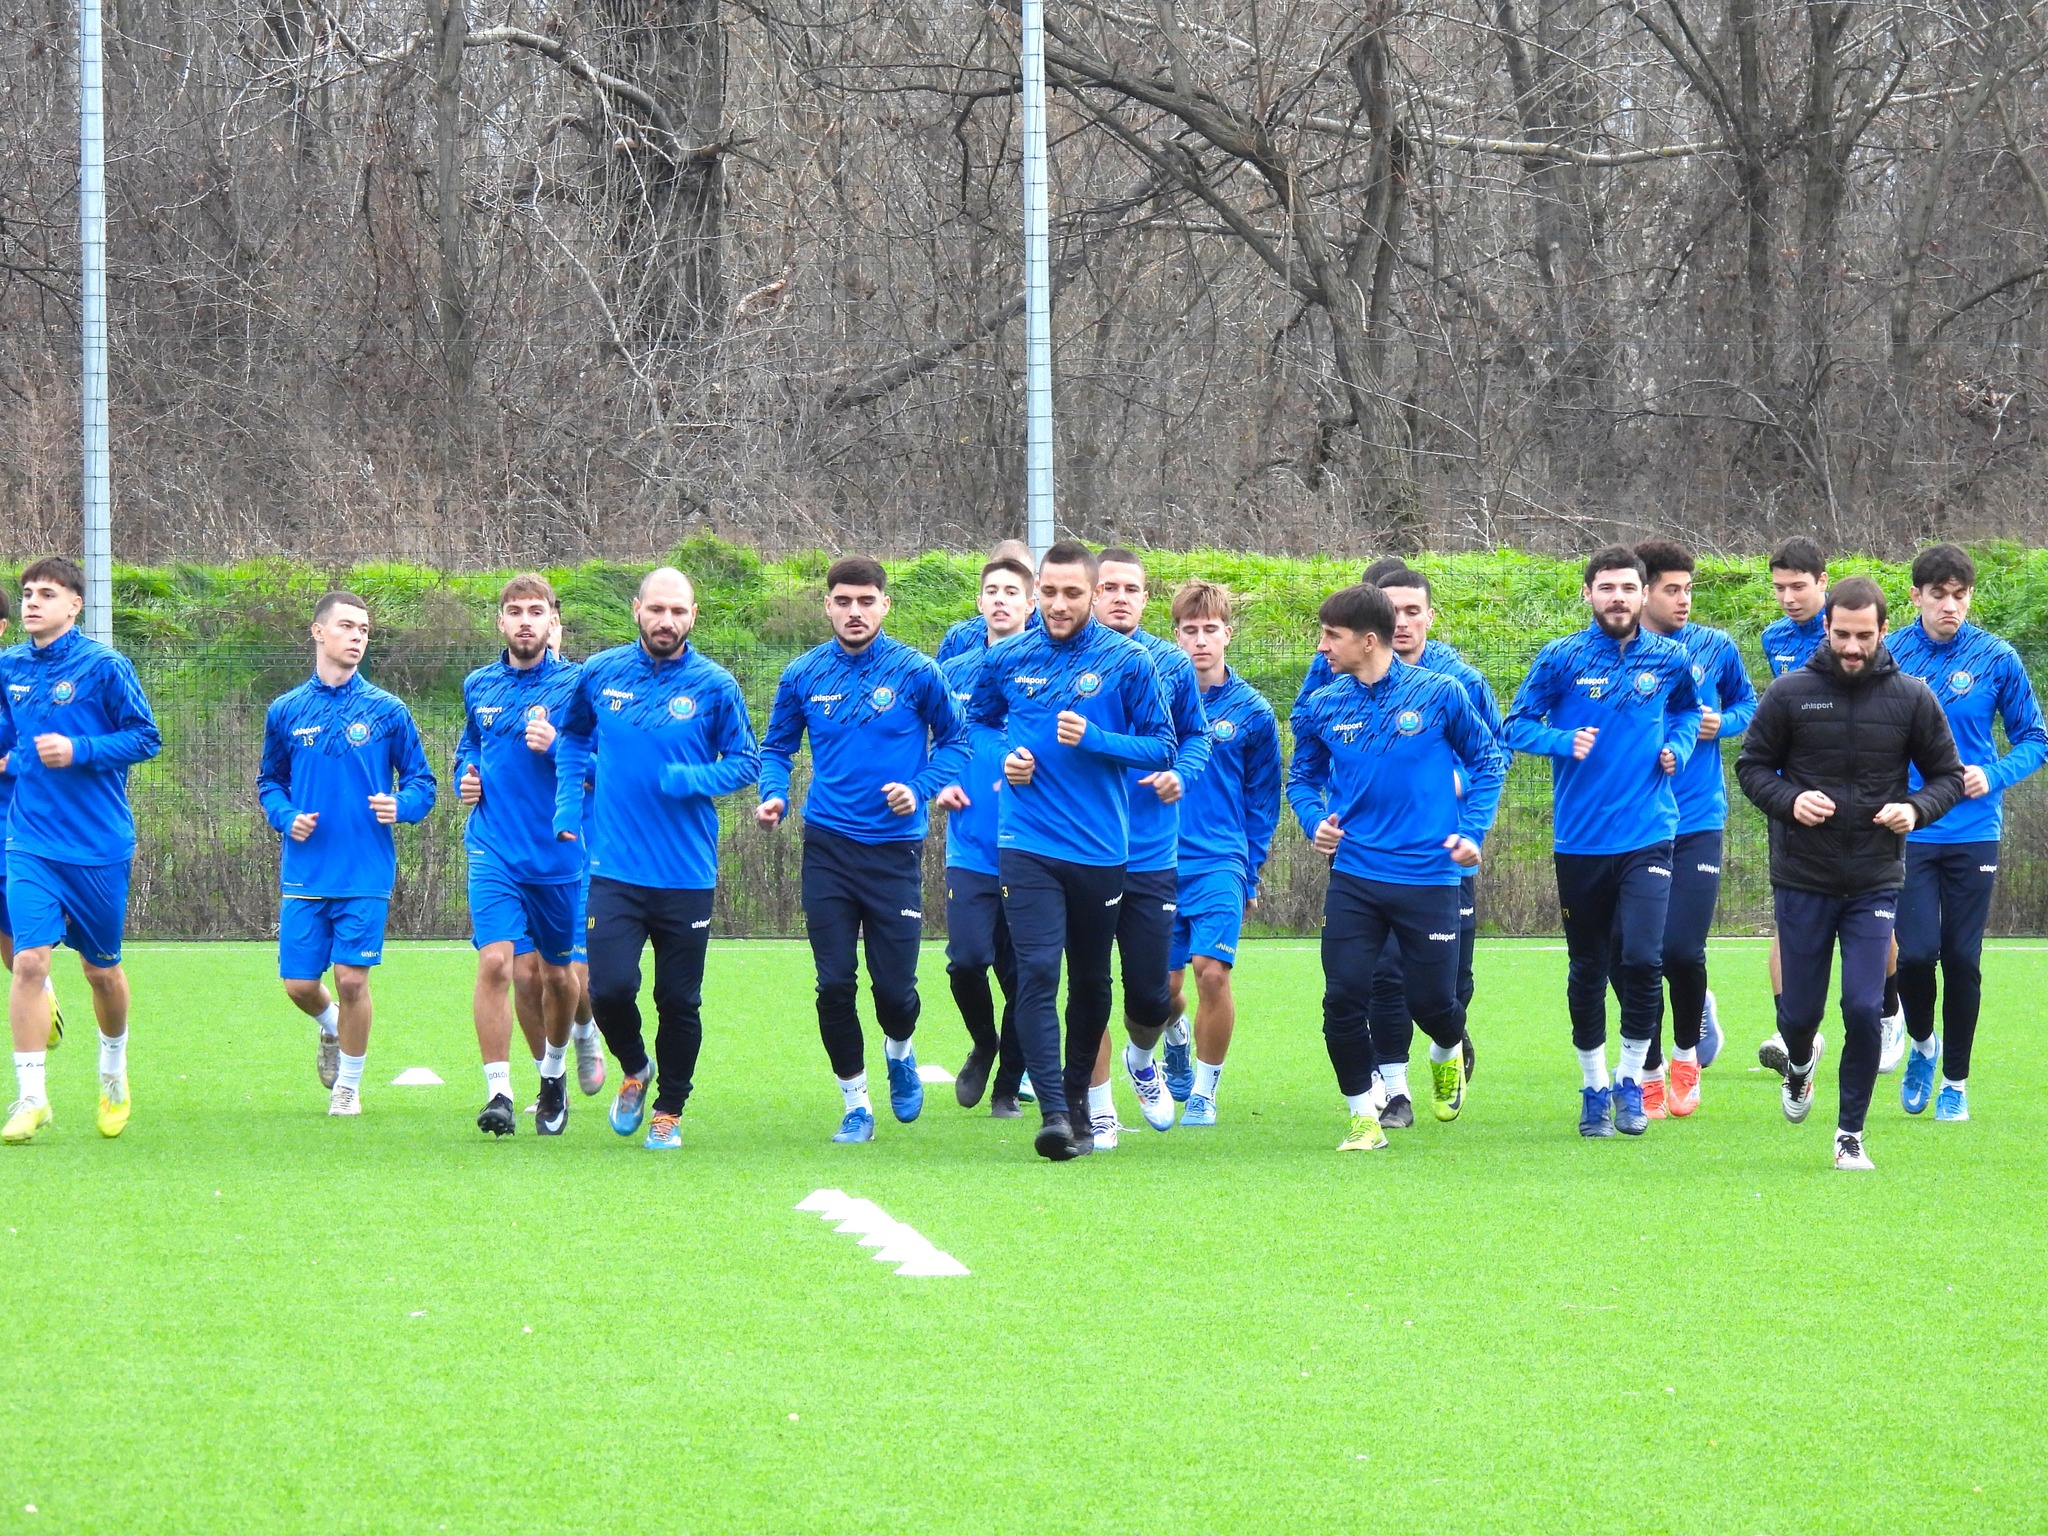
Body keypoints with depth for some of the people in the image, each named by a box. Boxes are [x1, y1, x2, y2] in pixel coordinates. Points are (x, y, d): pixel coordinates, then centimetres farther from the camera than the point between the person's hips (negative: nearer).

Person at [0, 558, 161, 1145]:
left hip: (98, 846, -2)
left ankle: (114, 1073, 37)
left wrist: (78, 751, -19)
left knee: (101, 969, 11)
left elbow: (146, 738, -7)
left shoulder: (104, 666, -9)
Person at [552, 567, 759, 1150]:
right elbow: (573, 735, 21)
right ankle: (634, 1069, 19)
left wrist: (694, 781, -15)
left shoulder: (715, 686, -2)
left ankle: (669, 1111, 24)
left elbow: (746, 762, 3)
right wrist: (569, 801, 8)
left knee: (679, 1001, 6)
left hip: (687, 874, -1)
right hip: (614, 867, 1)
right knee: (609, 988, -11)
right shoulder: (600, 675, 3)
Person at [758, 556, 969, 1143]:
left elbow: (953, 740, 6)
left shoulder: (916, 672, -5)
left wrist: (921, 789, -10)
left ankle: (899, 1052, 34)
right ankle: (855, 1104, 14)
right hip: (828, 847, 2)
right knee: (834, 985, -2)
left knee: (895, 987, -1)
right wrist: (773, 796, -6)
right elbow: (777, 747, 13)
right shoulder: (803, 675, 2)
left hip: (895, 848, -2)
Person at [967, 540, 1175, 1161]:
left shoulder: (1126, 662, -3)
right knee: (1038, 971, -15)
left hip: (1100, 849, 0)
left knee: (1091, 980, 13)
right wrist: (1004, 758, 1)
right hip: (1027, 846, 0)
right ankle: (1053, 1111, -20)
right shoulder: (1007, 660, 4)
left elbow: (1161, 746, -1)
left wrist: (1093, 739, -16)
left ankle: (1078, 1096, 31)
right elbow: (976, 721, 22)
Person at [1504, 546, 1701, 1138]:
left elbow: (1687, 709, 24)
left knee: (1642, 957, -15)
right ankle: (1594, 1088, 24)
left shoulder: (1669, 660, 4)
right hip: (1580, 839, 0)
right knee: (1589, 968, 8)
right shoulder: (1561, 659, -3)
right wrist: (1563, 742, -18)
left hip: (1647, 837, 0)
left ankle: (1632, 1079, 5)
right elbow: (1517, 726, 0)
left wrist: (1678, 745, 4)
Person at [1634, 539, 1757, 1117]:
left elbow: (1747, 702, 17)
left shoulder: (1714, 648, 4)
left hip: (1697, 821, 0)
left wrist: (1722, 724, -4)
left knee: (1683, 950, -10)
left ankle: (1688, 1051, 18)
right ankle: (1650, 1078, 17)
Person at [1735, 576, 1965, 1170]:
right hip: (1802, 879, 0)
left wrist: (1917, 809, -14)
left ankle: (1851, 1134, 7)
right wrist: (1789, 801, -15)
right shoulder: (1790, 693, -4)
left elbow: (1948, 775, 7)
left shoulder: (1911, 698, -1)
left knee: (1864, 1010, -8)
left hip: (1875, 881, 0)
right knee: (1801, 1010, 8)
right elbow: (1751, 764, 4)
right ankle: (1800, 1062, 45)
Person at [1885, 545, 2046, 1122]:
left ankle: (1956, 1080, 18)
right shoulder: (1888, 655, -2)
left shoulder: (1997, 659, -2)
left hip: (1973, 832, 0)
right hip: (1908, 831, 0)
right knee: (1916, 952, -9)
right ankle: (1922, 1043, 21)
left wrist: (1994, 776, -13)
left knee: (1963, 959, 4)